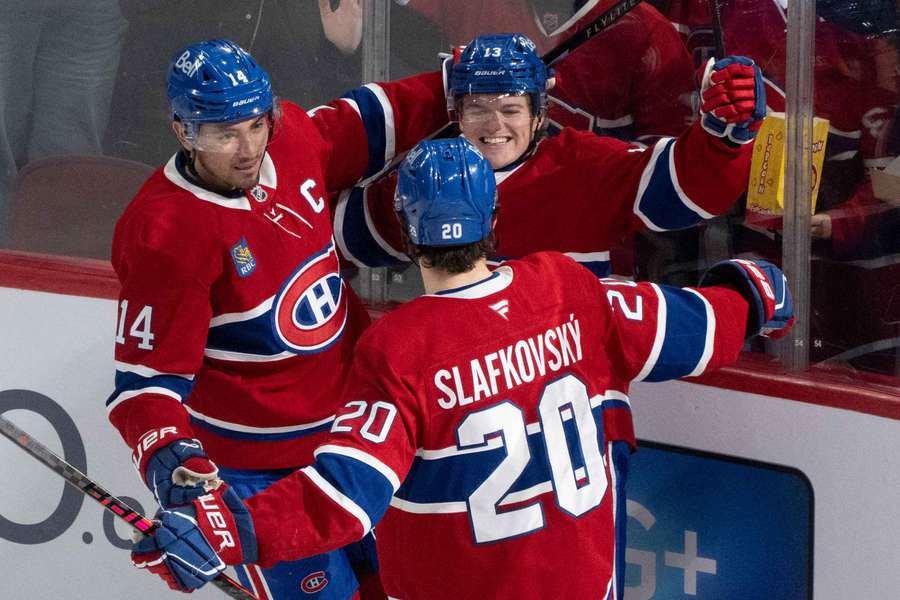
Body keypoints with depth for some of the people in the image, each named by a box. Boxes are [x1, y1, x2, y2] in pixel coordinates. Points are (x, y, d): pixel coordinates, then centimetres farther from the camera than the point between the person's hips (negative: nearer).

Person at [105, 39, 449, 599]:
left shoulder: (292, 138, -10)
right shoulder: (164, 235, -28)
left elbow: (367, 121, 11)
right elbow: (148, 372, -24)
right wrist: (165, 453, -40)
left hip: (353, 421, 7)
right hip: (258, 469, -7)